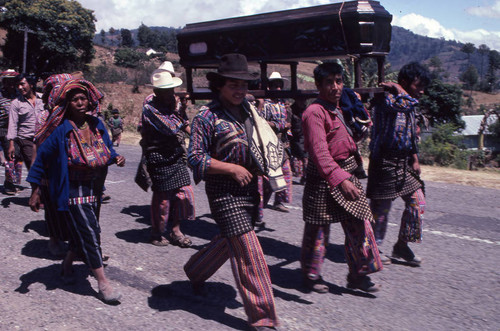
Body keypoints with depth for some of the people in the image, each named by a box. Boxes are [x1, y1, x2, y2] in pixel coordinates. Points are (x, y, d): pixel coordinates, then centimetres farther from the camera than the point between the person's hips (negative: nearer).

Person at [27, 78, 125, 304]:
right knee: (89, 232, -8)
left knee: (82, 232, 17)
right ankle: (103, 283, 0)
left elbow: (107, 150, 15)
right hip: (72, 190, -6)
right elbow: (42, 156, -8)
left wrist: (116, 158, -9)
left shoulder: (96, 125, 5)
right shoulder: (61, 129, -12)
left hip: (94, 189, 6)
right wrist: (35, 190, -9)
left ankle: (67, 266, 42)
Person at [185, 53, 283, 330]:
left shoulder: (248, 111, 9)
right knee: (248, 250, -7)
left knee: (229, 240, 22)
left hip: (249, 185, 8)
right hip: (224, 190, -8)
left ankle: (195, 270, 48)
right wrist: (232, 168, -19)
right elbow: (195, 158, -13)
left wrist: (262, 167, 5)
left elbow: (259, 144, 23)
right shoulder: (207, 116, -12)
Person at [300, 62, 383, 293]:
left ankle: (358, 275, 20)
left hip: (345, 174, 8)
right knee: (318, 229, 5)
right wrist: (341, 179, -39)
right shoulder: (315, 112, -18)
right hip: (323, 179, -8)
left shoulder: (336, 110, 12)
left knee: (359, 224, 8)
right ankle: (311, 275, 23)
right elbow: (319, 152, -30)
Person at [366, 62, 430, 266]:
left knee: (417, 202, 9)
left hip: (404, 163, 9)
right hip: (385, 161, -9)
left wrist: (415, 159, 17)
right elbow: (409, 102, -36)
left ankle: (401, 246, 22)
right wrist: (395, 87, -19)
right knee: (381, 207, 1)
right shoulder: (386, 100, -16)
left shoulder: (408, 106, 13)